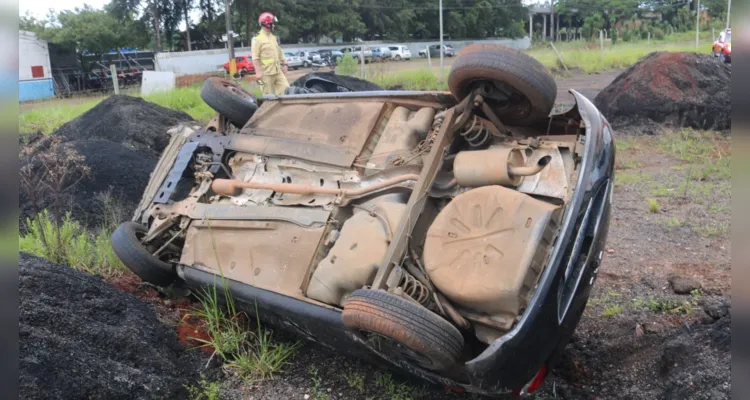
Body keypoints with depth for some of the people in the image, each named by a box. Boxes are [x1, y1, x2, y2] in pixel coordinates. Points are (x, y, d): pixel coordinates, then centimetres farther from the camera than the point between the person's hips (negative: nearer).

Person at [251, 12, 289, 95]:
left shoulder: (274, 37, 14)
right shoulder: (257, 39, -9)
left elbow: (280, 52, 23)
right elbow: (255, 58, -14)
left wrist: (284, 64, 18)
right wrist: (258, 72, -20)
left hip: (278, 71, 7)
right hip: (266, 73, -7)